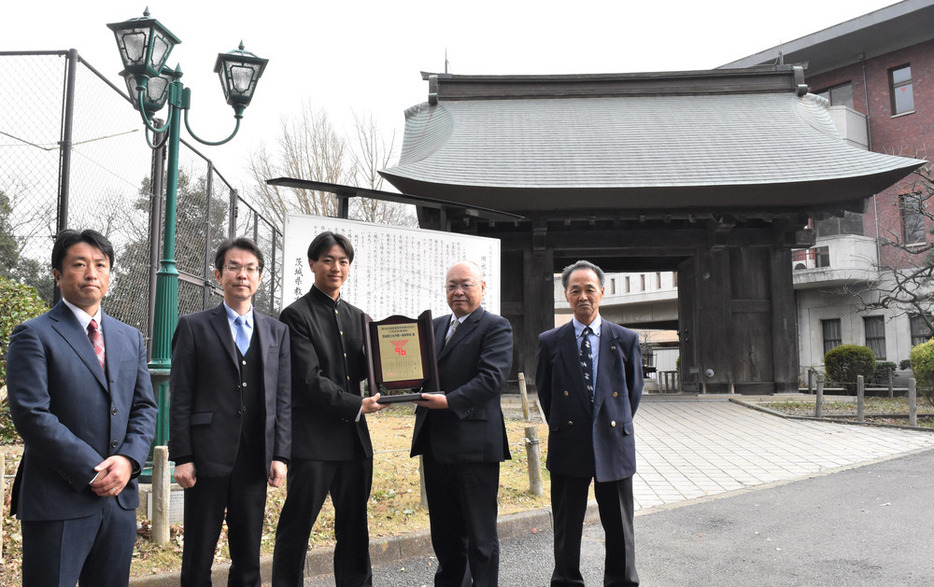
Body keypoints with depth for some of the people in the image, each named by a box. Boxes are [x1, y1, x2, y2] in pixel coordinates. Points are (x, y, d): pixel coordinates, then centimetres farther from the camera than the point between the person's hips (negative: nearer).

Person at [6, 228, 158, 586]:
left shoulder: (130, 338, 14)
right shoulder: (34, 336, -4)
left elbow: (144, 408, 11)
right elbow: (32, 415, -13)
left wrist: (129, 460, -8)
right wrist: (92, 472, -16)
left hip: (120, 498, 5)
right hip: (58, 501, -5)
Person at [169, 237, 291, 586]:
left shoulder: (277, 332, 9)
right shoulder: (194, 327, 1)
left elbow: (283, 398, 7)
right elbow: (180, 398, -2)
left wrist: (280, 456, 1)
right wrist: (182, 458, -8)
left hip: (256, 461, 3)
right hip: (208, 459, -2)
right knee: (198, 559, 8)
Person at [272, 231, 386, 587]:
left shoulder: (356, 316, 15)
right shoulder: (297, 314, -6)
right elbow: (308, 379, -14)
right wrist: (357, 406, -16)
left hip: (354, 438, 6)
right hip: (313, 438, -6)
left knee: (354, 528, 15)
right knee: (296, 528, 4)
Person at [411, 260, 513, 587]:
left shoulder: (496, 327, -5)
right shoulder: (435, 326, 16)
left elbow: (492, 378, -17)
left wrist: (449, 401, -25)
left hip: (473, 443, -7)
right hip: (435, 442, 7)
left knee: (480, 532, 5)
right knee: (445, 531, 19)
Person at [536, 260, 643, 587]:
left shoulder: (626, 340, 1)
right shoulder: (550, 342, 1)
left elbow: (633, 391, 10)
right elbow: (545, 393, 10)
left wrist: (617, 427, 10)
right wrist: (561, 428, 9)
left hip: (613, 446, 0)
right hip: (568, 448, 0)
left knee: (619, 528, 11)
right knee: (566, 529, 10)